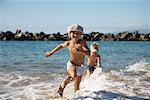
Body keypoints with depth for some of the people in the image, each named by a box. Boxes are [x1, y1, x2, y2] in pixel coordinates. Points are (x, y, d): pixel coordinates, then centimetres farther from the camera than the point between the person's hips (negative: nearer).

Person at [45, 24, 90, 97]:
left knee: (77, 87, 6)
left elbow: (88, 53, -25)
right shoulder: (68, 43, -8)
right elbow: (61, 45, 14)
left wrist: (78, 51, -40)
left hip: (80, 67, 1)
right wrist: (51, 52, 21)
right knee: (74, 76, -34)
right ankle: (63, 85, -10)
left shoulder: (82, 42, -15)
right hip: (71, 65, -1)